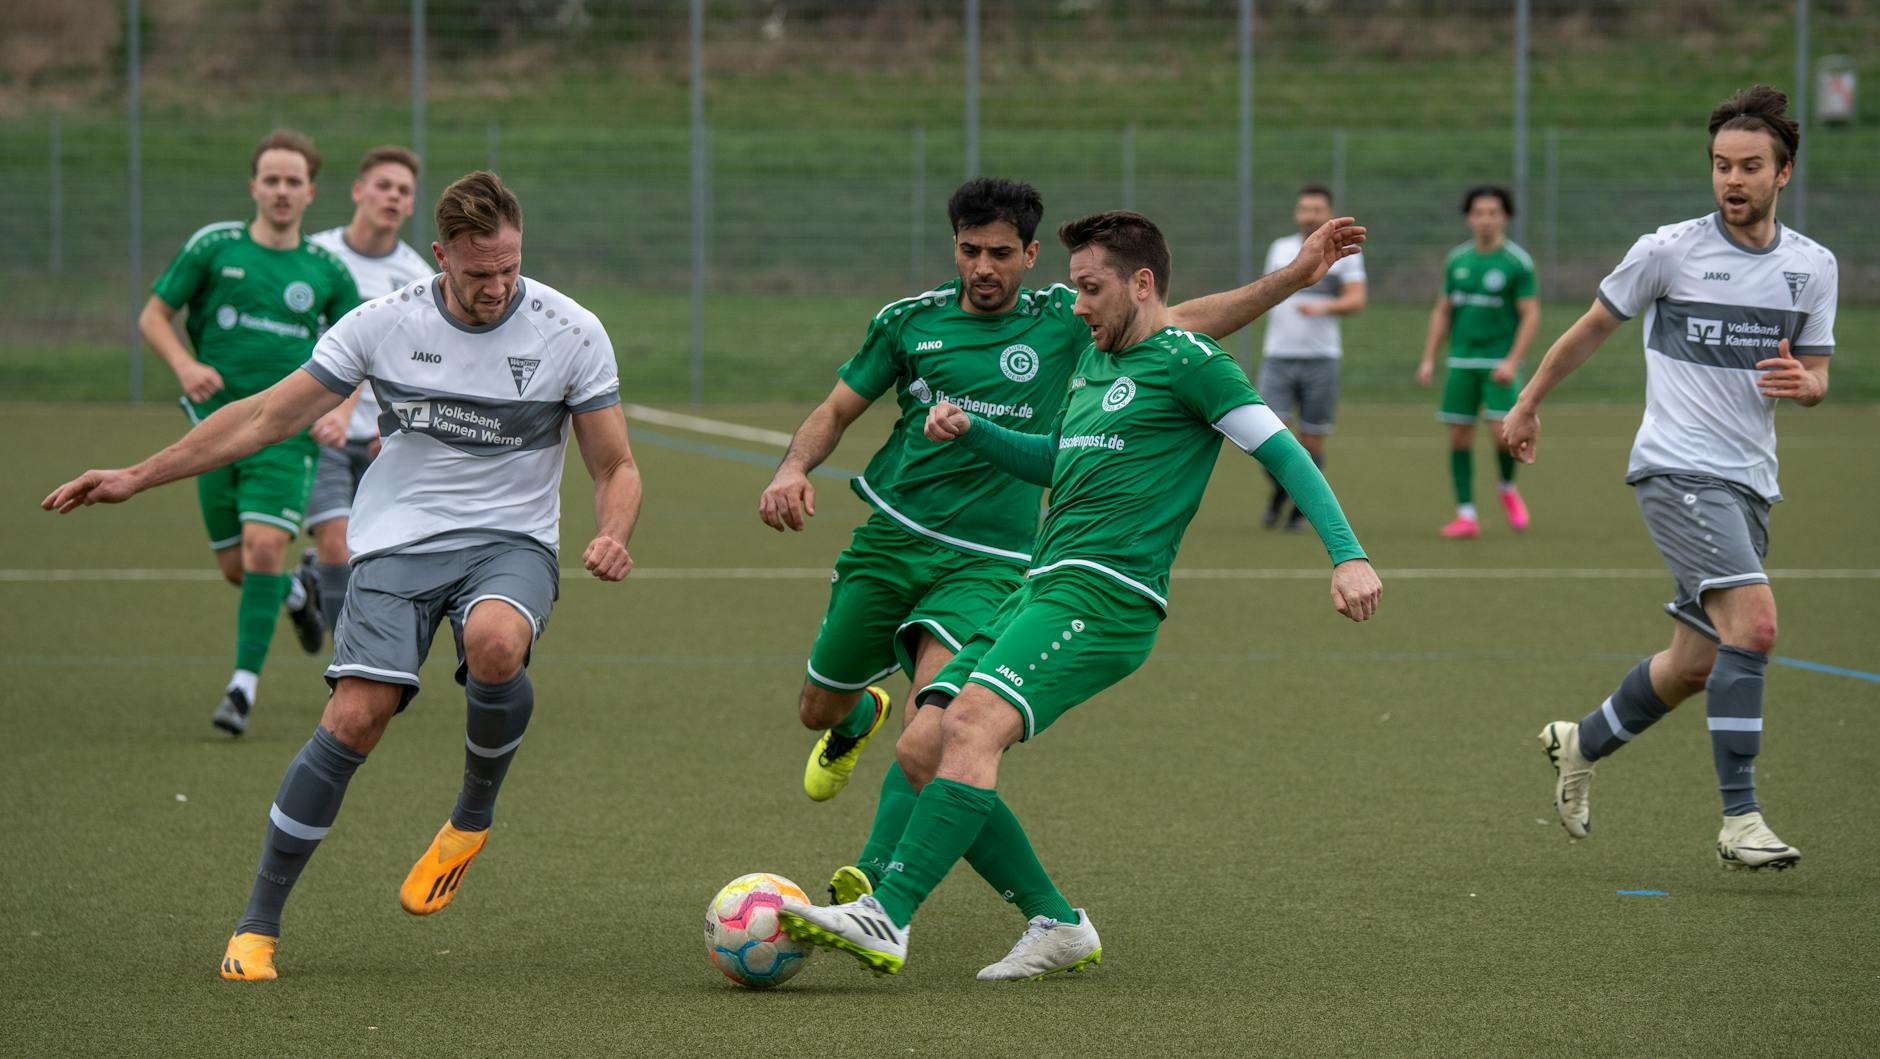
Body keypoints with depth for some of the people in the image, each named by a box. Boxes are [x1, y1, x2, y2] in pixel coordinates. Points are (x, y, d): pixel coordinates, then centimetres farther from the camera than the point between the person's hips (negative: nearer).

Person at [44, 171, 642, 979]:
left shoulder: (571, 333, -6)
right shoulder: (384, 324, -4)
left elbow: (615, 468, 2)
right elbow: (267, 417, 3)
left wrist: (611, 537, -21)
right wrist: (137, 478, 1)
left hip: (512, 540, -1)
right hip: (400, 539, 1)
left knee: (495, 642, -36)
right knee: (355, 718, -18)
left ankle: (473, 815, -7)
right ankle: (258, 923, -5)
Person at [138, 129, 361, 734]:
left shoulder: (326, 270, 4)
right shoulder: (213, 247, 1)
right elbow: (152, 316, 6)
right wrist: (184, 365, -13)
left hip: (288, 434, -1)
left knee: (264, 549, -19)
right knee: (235, 568, 6)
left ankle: (245, 684, -12)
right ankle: (297, 595, 41)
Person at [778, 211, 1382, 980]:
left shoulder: (1186, 360, -3)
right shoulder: (1094, 358, 24)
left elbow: (1282, 453, -6)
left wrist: (1347, 556, -17)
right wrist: (971, 432, 21)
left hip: (1105, 594, -10)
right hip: (1041, 591, 10)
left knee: (972, 725, -27)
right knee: (920, 749, -1)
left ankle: (886, 918, -33)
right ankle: (1058, 926, 4)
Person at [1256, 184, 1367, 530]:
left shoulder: (1345, 252, 2)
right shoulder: (1279, 249, 12)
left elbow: (1356, 300, -6)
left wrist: (1324, 307, -23)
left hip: (1321, 358, -2)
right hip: (1277, 358, 2)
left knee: (1311, 441, 1)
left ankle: (1302, 505, 19)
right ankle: (1279, 492, 16)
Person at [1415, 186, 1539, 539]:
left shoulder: (1517, 262, -5)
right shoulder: (1457, 260, 8)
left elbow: (1531, 316, -7)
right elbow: (1442, 311, 15)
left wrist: (1512, 361, -17)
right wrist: (1428, 359, 8)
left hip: (1499, 361, -4)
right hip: (1462, 361, 4)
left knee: (1502, 432, -15)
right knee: (1459, 437, 1)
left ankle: (1507, 487, 16)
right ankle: (1466, 516, 7)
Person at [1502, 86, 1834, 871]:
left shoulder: (1813, 267, 6)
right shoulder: (1669, 252, -6)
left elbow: (1816, 377, 11)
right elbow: (1593, 328, 9)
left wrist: (1803, 382, -14)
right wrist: (1529, 403, 19)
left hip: (1750, 482, 6)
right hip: (1677, 471, -6)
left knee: (1696, 664, 11)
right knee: (1754, 621, -24)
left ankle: (1581, 746, 38)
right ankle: (1739, 819, -22)